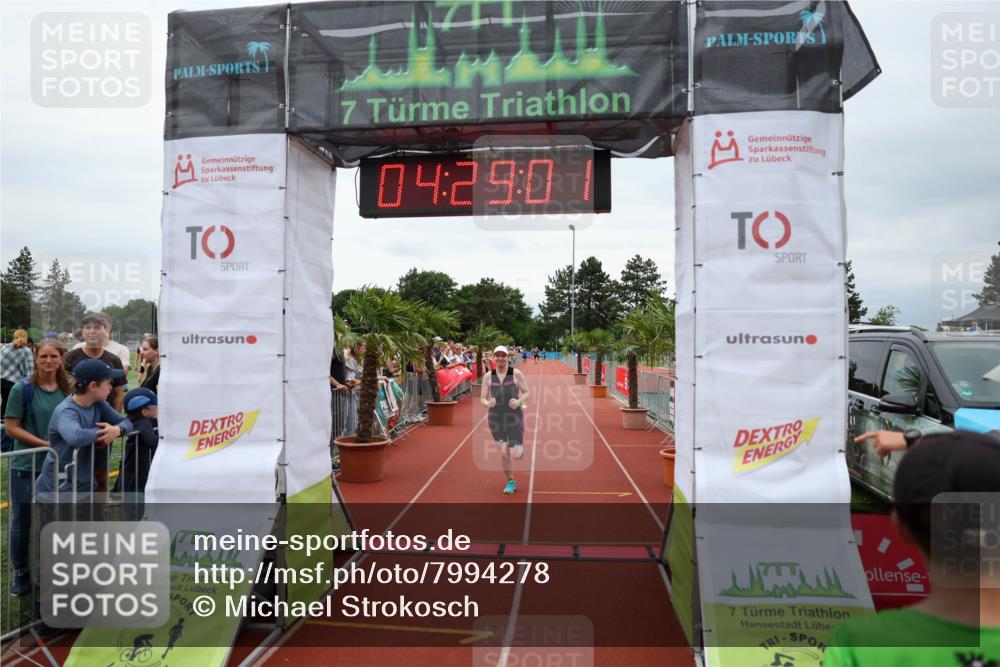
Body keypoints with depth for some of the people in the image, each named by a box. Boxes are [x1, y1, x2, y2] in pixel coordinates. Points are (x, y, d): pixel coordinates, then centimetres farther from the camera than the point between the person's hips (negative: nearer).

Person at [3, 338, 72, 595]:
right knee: (22, 521, 8)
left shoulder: (66, 390, 2)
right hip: (26, 466, -4)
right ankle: (21, 574, 25)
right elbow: (12, 428, -12)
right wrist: (45, 444, -19)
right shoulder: (22, 389, -11)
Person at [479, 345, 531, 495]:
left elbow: (527, 392, 0)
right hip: (496, 418, 2)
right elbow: (482, 398, 4)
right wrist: (488, 403, -18)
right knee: (503, 453, 0)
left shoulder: (516, 373, -6)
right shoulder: (489, 376, 0)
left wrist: (519, 402, -19)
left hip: (514, 416, -2)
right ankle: (510, 482, 22)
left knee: (515, 454, -8)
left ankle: (520, 448, 31)